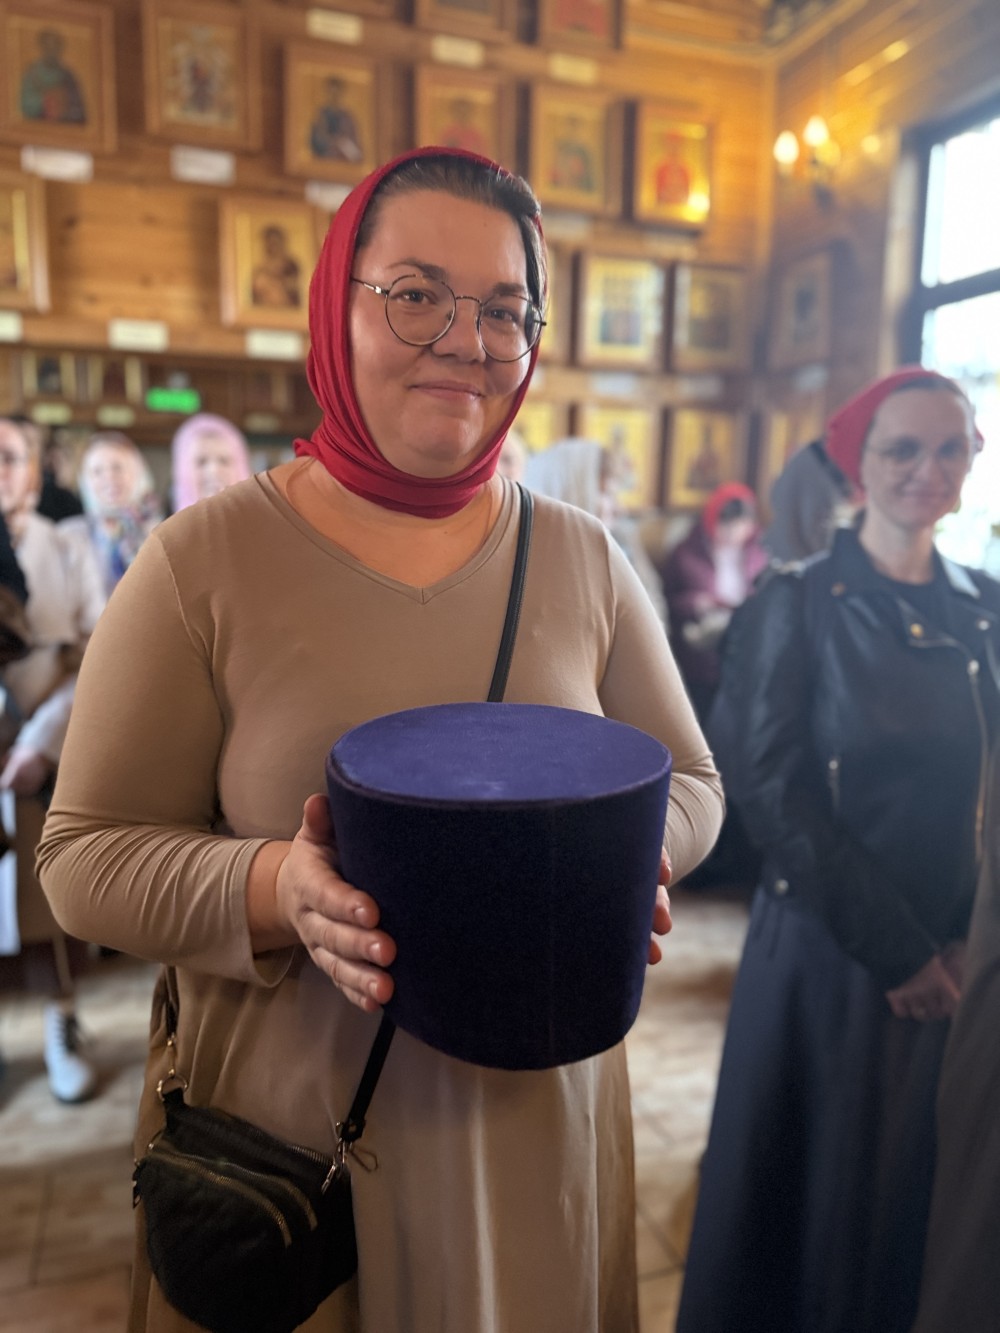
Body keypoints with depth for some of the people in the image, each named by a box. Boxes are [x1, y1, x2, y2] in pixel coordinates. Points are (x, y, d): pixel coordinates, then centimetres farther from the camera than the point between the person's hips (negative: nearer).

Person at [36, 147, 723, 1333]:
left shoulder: (584, 558, -1)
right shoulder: (204, 561, -10)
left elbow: (689, 781, 6)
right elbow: (85, 854, -7)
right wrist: (277, 890, -25)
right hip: (285, 1128, -2)